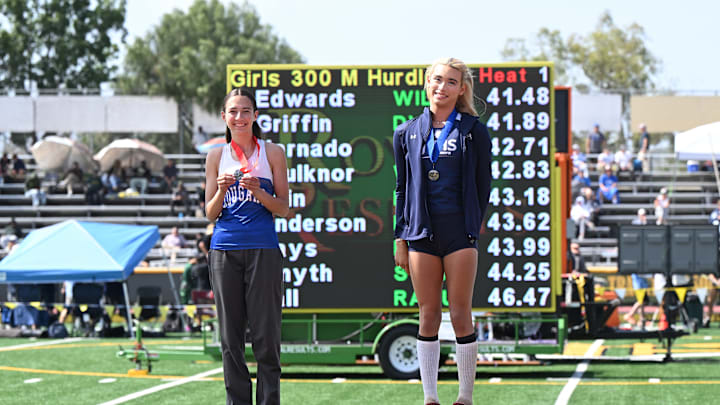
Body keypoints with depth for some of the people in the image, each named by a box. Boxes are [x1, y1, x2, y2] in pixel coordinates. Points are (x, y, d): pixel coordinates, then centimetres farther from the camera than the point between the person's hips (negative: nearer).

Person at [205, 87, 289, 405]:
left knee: (265, 334, -4)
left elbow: (283, 209, 5)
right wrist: (222, 191, -9)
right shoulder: (217, 157, 11)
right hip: (224, 250, 2)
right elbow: (210, 214, 10)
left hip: (263, 250, -2)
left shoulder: (272, 153, 6)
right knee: (230, 336, 3)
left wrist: (258, 191, -13)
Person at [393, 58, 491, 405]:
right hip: (422, 233, 2)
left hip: (459, 232, -2)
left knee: (460, 315, -2)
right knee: (428, 316, 4)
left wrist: (473, 226, 2)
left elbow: (483, 185, 7)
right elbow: (402, 188, 13)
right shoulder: (407, 133, 10)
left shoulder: (474, 131, 4)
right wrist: (400, 238, 10)